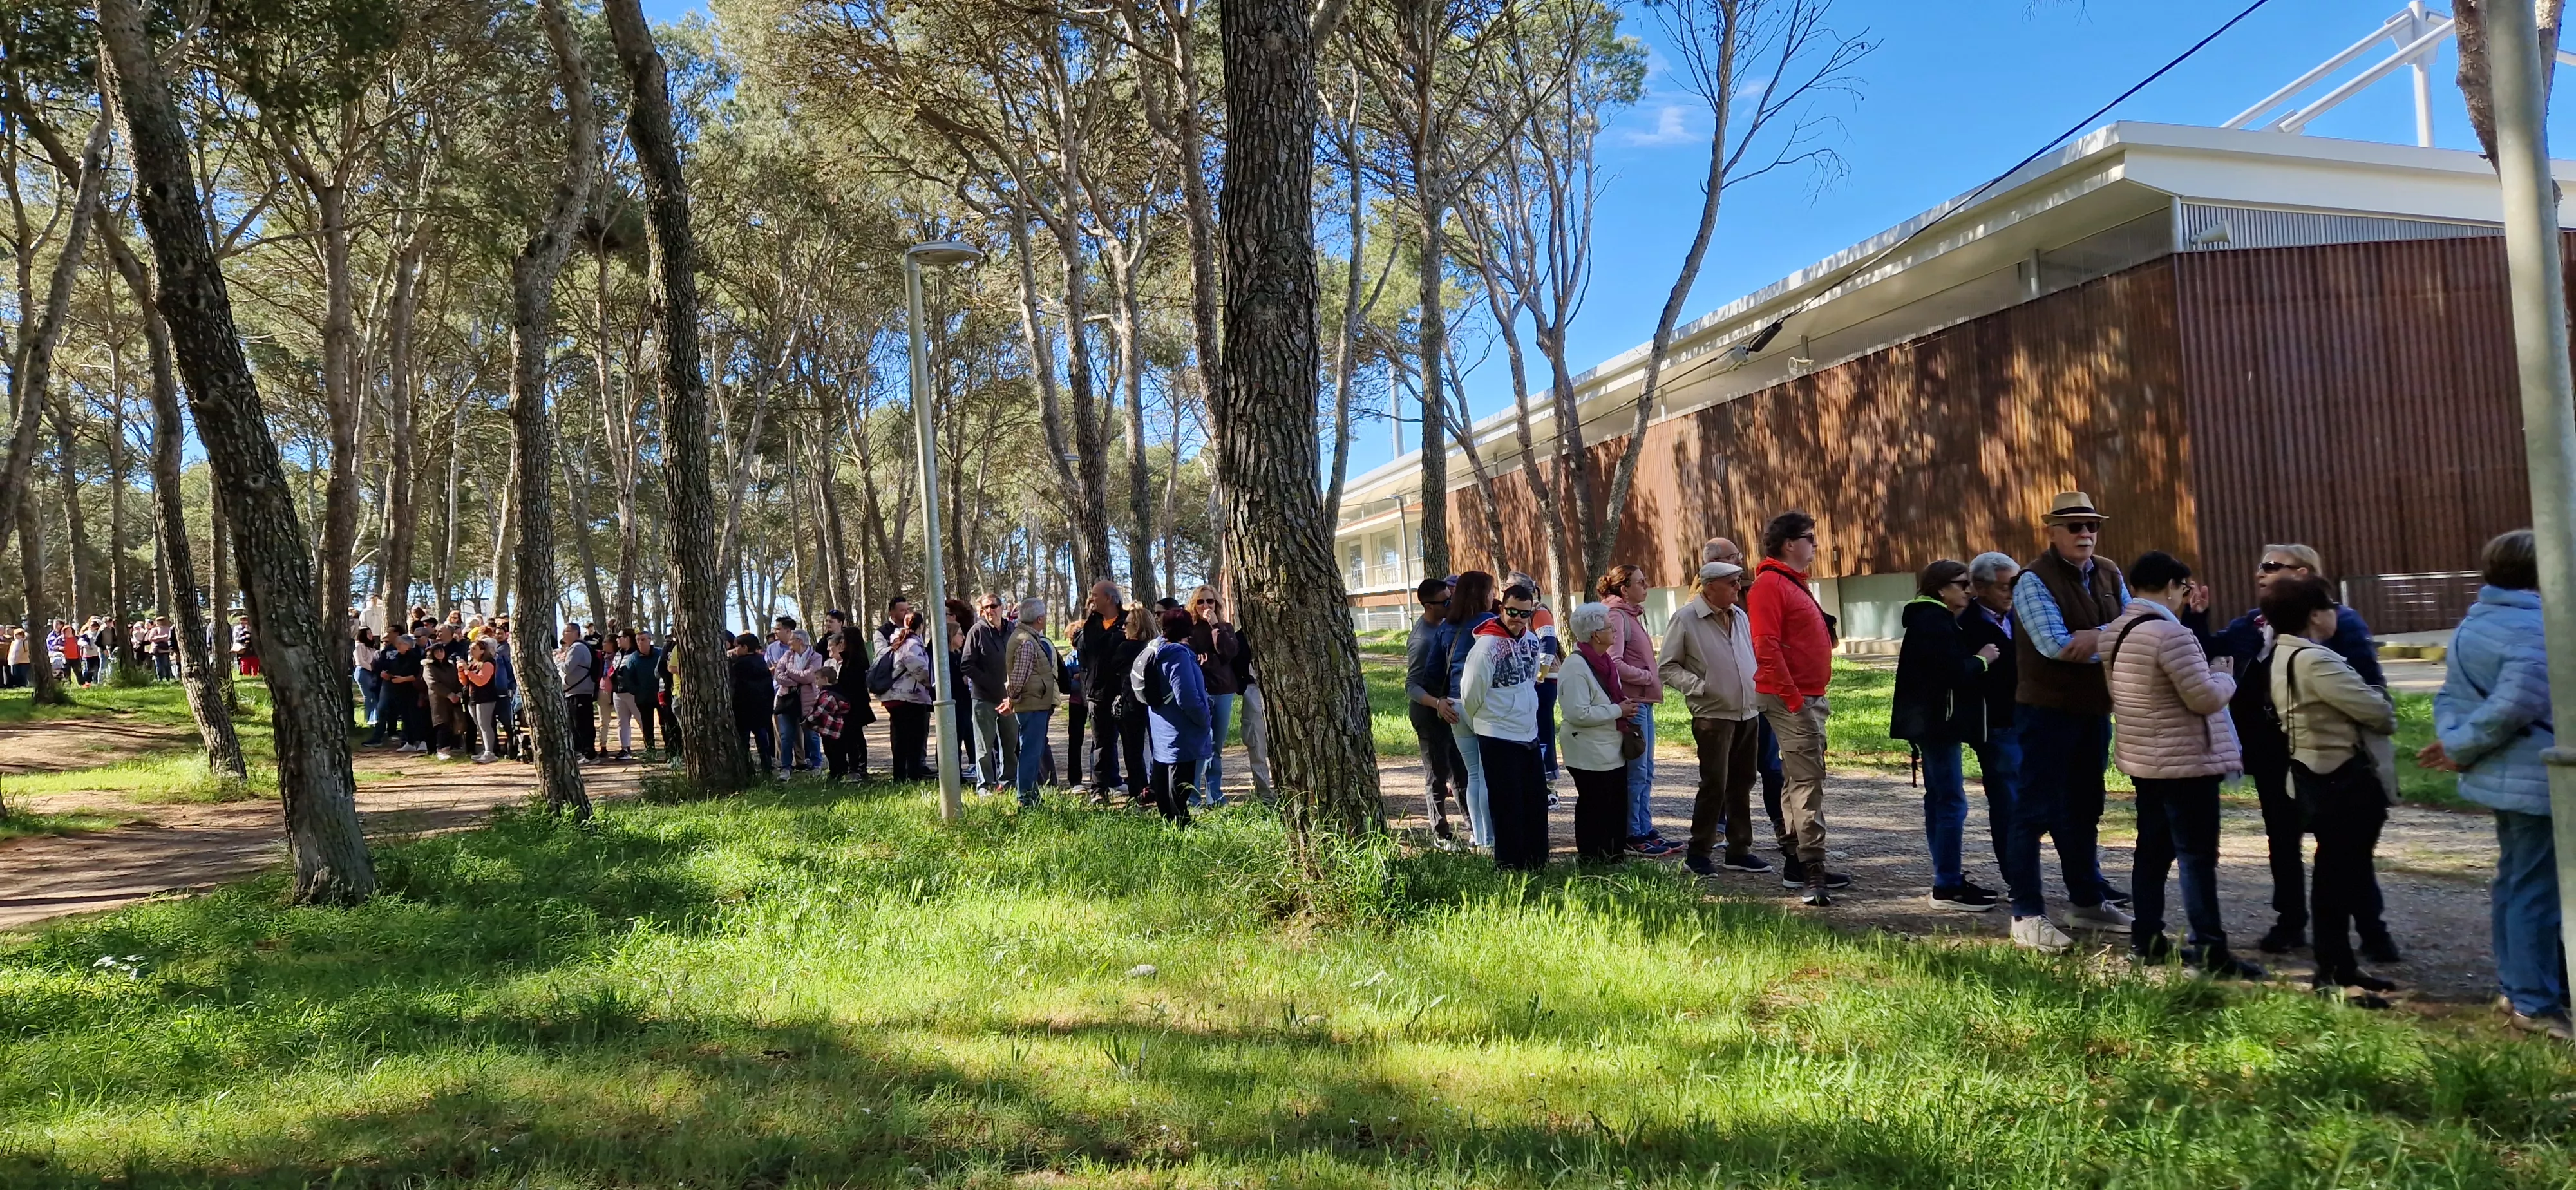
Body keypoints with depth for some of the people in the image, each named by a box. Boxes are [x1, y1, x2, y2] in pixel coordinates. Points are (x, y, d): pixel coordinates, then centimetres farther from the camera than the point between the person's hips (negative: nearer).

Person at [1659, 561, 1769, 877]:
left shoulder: (1740, 616, 12)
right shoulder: (1686, 619, -8)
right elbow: (1666, 667, -6)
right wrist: (1698, 686, -17)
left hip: (1749, 714, 7)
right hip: (1713, 715, -6)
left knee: (1742, 785, 11)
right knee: (1714, 784, -7)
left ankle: (1739, 850, 21)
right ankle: (1698, 853, 4)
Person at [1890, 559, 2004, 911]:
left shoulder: (1934, 618, 18)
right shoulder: (1933, 621, -15)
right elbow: (1952, 671, -23)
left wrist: (1974, 659, 1)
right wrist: (1982, 660, -7)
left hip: (1932, 723, 11)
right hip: (1937, 721, -11)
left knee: (1939, 799, 14)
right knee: (1952, 802, -9)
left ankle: (1947, 879, 22)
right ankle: (1947, 887, -6)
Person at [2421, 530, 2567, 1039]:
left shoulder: (2472, 626, 12)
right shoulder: (2538, 629, -18)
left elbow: (2451, 696, 9)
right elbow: (2513, 707, -25)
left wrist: (2453, 741, -6)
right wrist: (2462, 751, -14)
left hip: (2502, 776, 10)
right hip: (2538, 778, -10)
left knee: (2515, 883, 18)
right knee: (2537, 890, -4)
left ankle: (2518, 986, 28)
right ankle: (2535, 1003, 2)